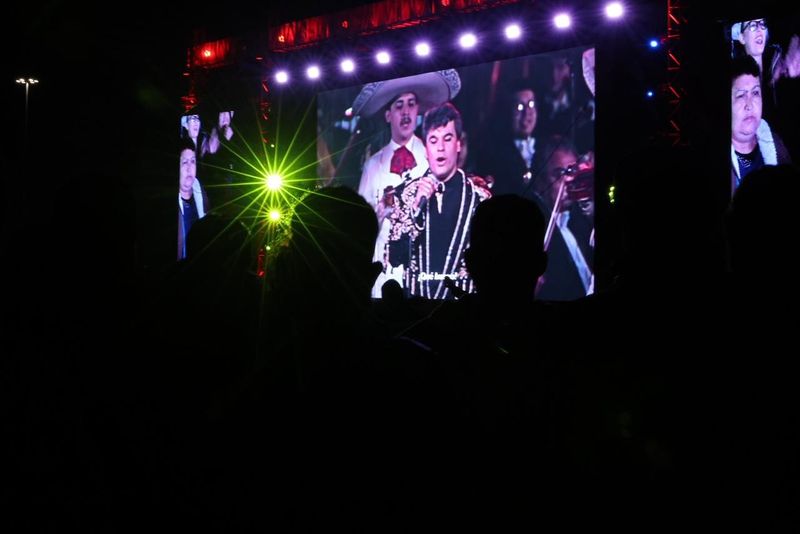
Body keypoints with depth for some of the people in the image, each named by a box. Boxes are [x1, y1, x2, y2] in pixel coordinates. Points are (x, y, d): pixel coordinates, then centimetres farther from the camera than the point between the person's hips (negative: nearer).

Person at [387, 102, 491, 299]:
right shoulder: (406, 192, 1)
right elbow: (395, 258, -5)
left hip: (462, 294, -1)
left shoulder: (479, 196, -3)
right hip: (417, 293, 1)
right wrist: (416, 207, -14)